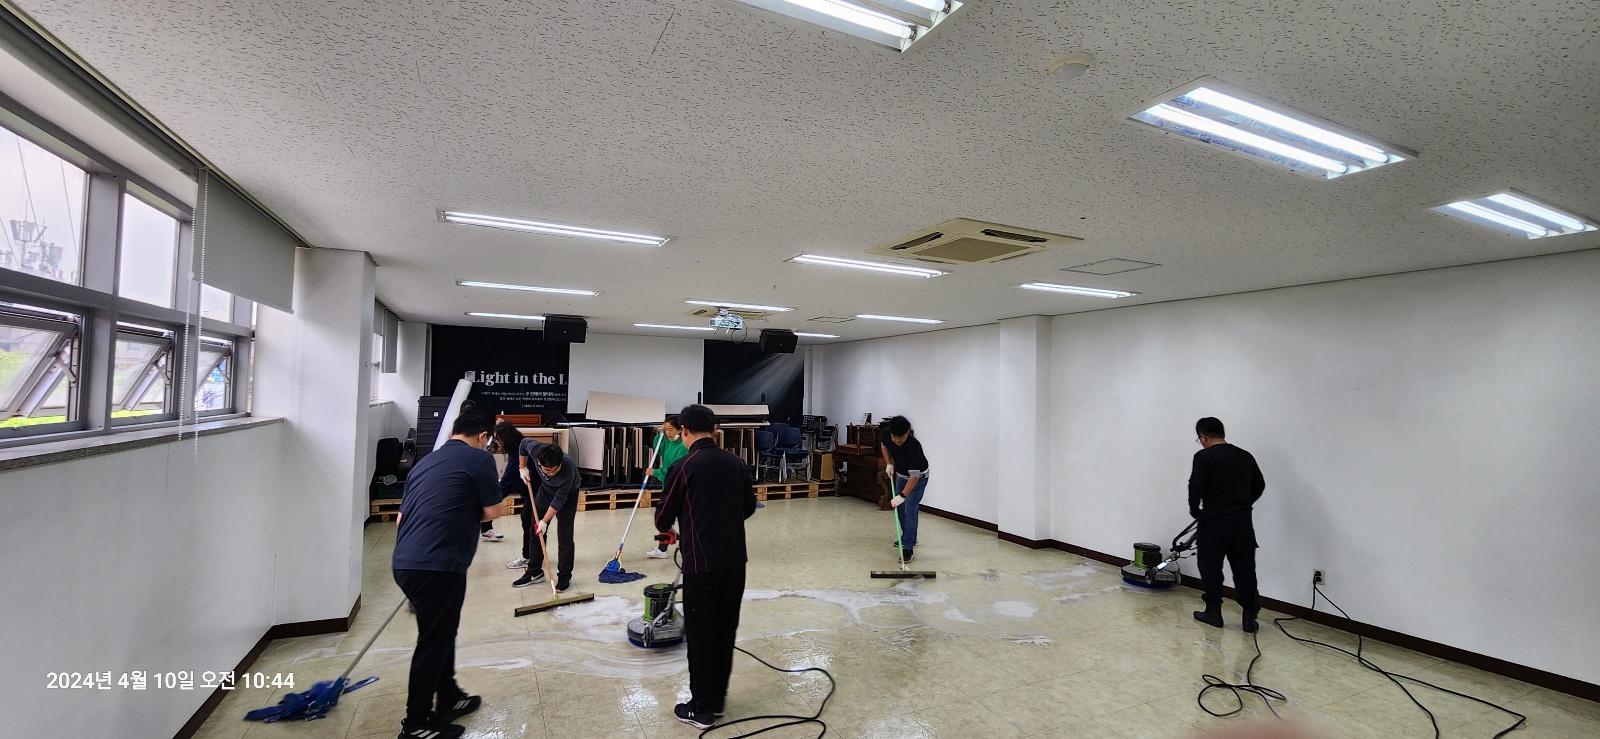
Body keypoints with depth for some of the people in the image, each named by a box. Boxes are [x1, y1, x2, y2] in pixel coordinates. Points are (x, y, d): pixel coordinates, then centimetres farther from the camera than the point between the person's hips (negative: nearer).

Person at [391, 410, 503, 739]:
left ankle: (449, 699, 37)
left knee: (441, 633, 23)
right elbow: (493, 511, -3)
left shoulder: (425, 462, 18)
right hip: (437, 567, -8)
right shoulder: (479, 458, -5)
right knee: (433, 641, 6)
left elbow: (403, 516, 22)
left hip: (406, 563, 8)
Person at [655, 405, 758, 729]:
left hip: (701, 563, -5)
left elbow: (663, 519, -3)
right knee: (725, 630, 15)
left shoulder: (682, 467, -12)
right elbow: (749, 507, 14)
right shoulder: (736, 463, 4)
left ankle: (701, 709, 19)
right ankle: (717, 699, 28)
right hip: (735, 559, 5)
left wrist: (668, 529, 20)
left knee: (700, 634, 8)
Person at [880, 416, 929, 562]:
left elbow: (914, 476, -38)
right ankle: (908, 538, 31)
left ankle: (908, 547, -10)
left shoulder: (914, 446, -40)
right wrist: (889, 464, -10)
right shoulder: (887, 436, -22)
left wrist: (902, 495, -42)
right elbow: (885, 447, 4)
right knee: (899, 508, 14)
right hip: (901, 475, 7)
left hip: (918, 477, -7)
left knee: (910, 511, -14)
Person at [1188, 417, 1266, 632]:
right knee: (1244, 568, 11)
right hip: (1243, 520, 5)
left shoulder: (1204, 456, -10)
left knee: (1211, 567, 8)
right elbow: (1259, 485, 19)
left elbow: (1195, 486, -18)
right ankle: (1250, 615, 13)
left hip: (1214, 520, -5)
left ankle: (1213, 611, 16)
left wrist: (1195, 511, -2)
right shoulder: (1245, 456, 10)